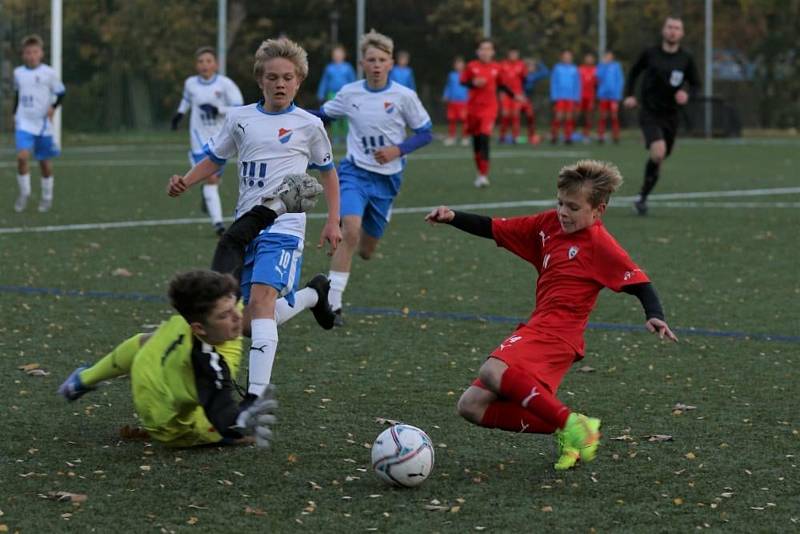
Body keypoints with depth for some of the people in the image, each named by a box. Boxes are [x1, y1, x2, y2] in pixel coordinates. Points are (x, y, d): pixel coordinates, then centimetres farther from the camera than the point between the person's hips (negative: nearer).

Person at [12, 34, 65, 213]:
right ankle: (24, 193, -1)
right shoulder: (18, 73, 5)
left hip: (43, 124, -1)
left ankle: (47, 197, 25)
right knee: (22, 156, -18)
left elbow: (61, 92, 1)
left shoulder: (49, 73, -6)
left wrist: (53, 106, -14)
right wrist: (14, 114, 17)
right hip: (24, 123, 1)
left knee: (45, 162, 7)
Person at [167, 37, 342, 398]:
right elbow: (214, 159, 19)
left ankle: (256, 395, -32)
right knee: (249, 322, 9)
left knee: (261, 300, -26)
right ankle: (312, 297, 39)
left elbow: (327, 171, 14)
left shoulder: (308, 125, 2)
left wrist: (333, 221, 9)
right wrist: (185, 183, 0)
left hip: (283, 227, -5)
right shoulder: (240, 119, 10)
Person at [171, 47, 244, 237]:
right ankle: (217, 221, -16)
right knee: (210, 178, -14)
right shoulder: (191, 83, -1)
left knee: (216, 177, 13)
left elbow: (239, 109, -13)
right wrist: (180, 113, 15)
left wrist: (217, 110, -25)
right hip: (200, 137, 0)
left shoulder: (225, 84, -10)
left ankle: (207, 194, 49)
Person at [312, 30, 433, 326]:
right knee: (351, 230, -25)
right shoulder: (349, 93, -2)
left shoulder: (404, 96, -7)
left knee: (366, 250, 10)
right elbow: (324, 114, 15)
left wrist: (398, 150, -17)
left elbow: (425, 133, -1)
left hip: (387, 178, 1)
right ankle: (332, 303, -20)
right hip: (354, 172, -1)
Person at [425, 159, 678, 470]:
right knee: (472, 406, 4)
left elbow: (638, 281, -10)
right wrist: (453, 218, 5)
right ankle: (563, 428, -1)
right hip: (535, 329, 9)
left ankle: (571, 425, -25)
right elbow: (495, 229, 18)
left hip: (557, 336, -9)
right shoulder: (549, 223, 12)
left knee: (492, 372, -34)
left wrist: (654, 316, -28)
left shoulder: (600, 244, -8)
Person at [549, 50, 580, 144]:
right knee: (558, 117, -9)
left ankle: (568, 137, 2)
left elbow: (577, 85, 10)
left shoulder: (574, 70, 9)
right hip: (559, 98, -2)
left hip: (571, 98, 2)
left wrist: (577, 98, 3)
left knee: (569, 118, -1)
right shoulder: (557, 68, 5)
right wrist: (554, 97, -5)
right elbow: (553, 83, 3)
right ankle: (554, 136, -1)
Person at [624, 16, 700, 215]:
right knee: (658, 152, -25)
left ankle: (642, 197, 32)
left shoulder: (686, 59, -1)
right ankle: (642, 197, -8)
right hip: (650, 114, -3)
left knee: (658, 160, 11)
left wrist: (686, 92, -12)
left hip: (670, 116, 3)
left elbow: (696, 84, 10)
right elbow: (634, 72, 13)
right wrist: (629, 95, 0)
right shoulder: (650, 54, -4)